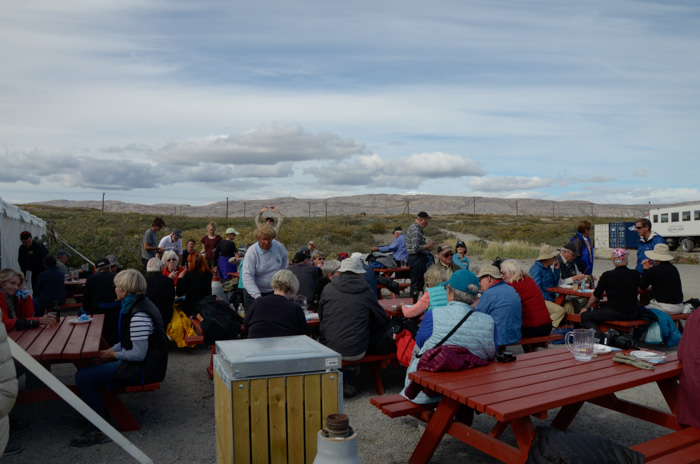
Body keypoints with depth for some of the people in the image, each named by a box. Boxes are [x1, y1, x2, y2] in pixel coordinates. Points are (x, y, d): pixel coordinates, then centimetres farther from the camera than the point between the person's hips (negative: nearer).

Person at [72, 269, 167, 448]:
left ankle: (99, 430, -6)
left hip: (143, 369, -11)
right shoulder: (138, 304, 8)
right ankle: (101, 410, 34)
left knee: (83, 376, -14)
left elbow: (139, 354, -24)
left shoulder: (139, 315, -25)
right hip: (148, 362, 11)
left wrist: (113, 355, -10)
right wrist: (111, 351, 5)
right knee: (92, 365, 24)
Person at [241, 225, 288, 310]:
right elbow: (247, 277, -25)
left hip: (274, 290, 3)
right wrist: (258, 296, -35)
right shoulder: (251, 252, -18)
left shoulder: (279, 247, -5)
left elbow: (285, 259, 19)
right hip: (255, 292, -3)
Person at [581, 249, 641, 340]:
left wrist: (586, 307, 18)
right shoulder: (636, 274, 1)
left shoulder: (607, 275, -10)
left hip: (615, 314, -5)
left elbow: (596, 296, 1)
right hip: (633, 315, 5)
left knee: (585, 316, 4)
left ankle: (599, 336, -20)